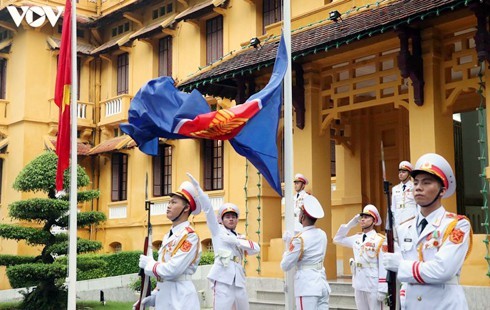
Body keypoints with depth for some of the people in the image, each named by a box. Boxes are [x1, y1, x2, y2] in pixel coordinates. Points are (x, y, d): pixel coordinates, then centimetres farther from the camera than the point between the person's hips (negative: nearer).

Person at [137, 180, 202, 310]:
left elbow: (172, 270, -23)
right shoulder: (168, 236, 14)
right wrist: (155, 295, 12)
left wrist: (148, 263, -8)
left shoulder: (190, 236, -14)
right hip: (164, 298, 8)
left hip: (181, 300, -8)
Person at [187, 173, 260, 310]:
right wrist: (197, 187, -7)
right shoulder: (218, 231, 12)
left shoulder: (240, 237, 25)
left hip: (239, 281, 6)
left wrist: (237, 241, -5)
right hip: (223, 280, -6)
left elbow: (256, 248, 10)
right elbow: (208, 208, 2)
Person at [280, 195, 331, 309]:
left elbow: (285, 266, -9)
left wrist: (286, 252, 10)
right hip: (322, 285, 7)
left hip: (306, 287, -7)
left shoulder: (300, 238, -14)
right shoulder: (322, 235, 8)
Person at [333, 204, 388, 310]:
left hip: (373, 286, -6)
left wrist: (382, 289, -16)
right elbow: (337, 239, 19)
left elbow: (383, 266, -12)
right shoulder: (357, 238, 9)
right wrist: (350, 224, 8)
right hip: (358, 286, 6)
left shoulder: (380, 240, -9)